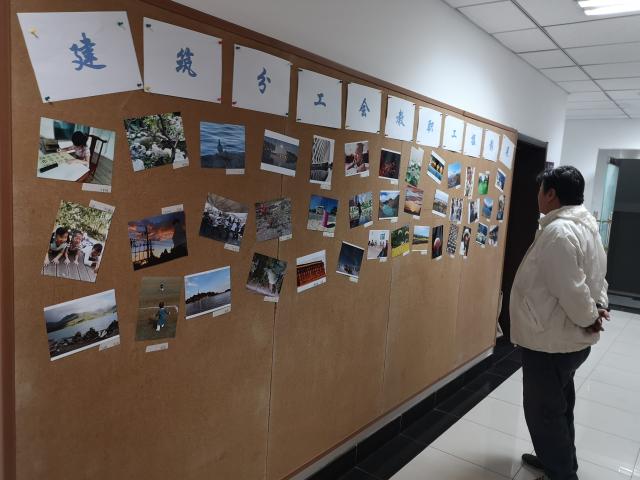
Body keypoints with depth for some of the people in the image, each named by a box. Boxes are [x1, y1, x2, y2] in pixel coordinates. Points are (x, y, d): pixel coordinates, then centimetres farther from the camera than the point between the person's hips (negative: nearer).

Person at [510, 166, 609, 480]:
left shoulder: (557, 231, -24)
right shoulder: (586, 226, 9)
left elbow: (571, 289, -27)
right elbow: (596, 276, 15)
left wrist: (589, 319, -11)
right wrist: (599, 307, 2)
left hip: (550, 341, -10)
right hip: (570, 339, 10)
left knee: (543, 411, 6)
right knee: (558, 406, 25)